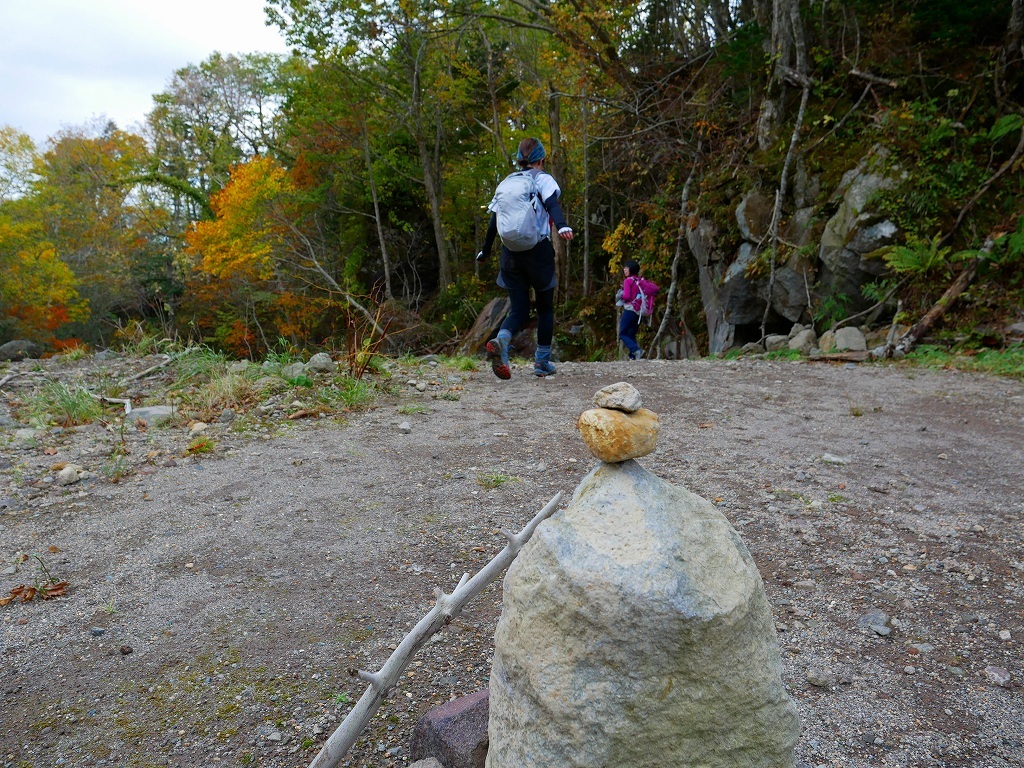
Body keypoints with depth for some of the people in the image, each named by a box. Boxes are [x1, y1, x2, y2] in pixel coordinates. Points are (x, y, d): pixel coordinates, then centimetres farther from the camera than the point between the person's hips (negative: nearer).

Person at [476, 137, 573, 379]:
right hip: (538, 250, -3)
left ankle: (501, 340, -24)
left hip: (511, 253, 4)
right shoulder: (543, 179, 2)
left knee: (519, 309, 7)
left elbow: (494, 219, 16)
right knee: (545, 307, 13)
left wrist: (485, 251, 25)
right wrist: (562, 226, -35)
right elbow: (552, 204, -18)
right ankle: (542, 362, 16)